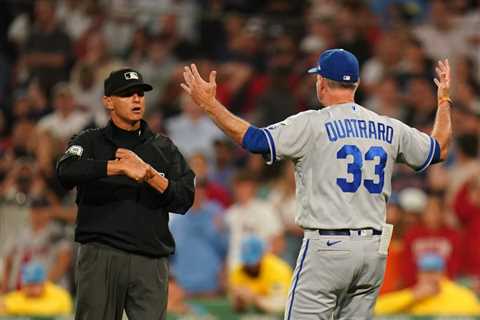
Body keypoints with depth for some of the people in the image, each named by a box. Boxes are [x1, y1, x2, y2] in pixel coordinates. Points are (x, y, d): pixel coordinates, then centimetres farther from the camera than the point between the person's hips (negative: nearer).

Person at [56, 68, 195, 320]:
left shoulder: (163, 147, 17)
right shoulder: (91, 142, 9)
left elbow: (184, 200, 5)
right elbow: (66, 171, -15)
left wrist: (150, 175, -12)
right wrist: (120, 167, -26)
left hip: (151, 260, 2)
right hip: (101, 254, -2)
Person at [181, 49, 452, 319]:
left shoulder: (312, 124, -8)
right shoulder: (389, 129, 9)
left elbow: (255, 139, -14)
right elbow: (440, 149, 23)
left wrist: (209, 103, -5)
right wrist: (444, 99, 38)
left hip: (328, 247, -6)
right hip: (374, 250, 6)